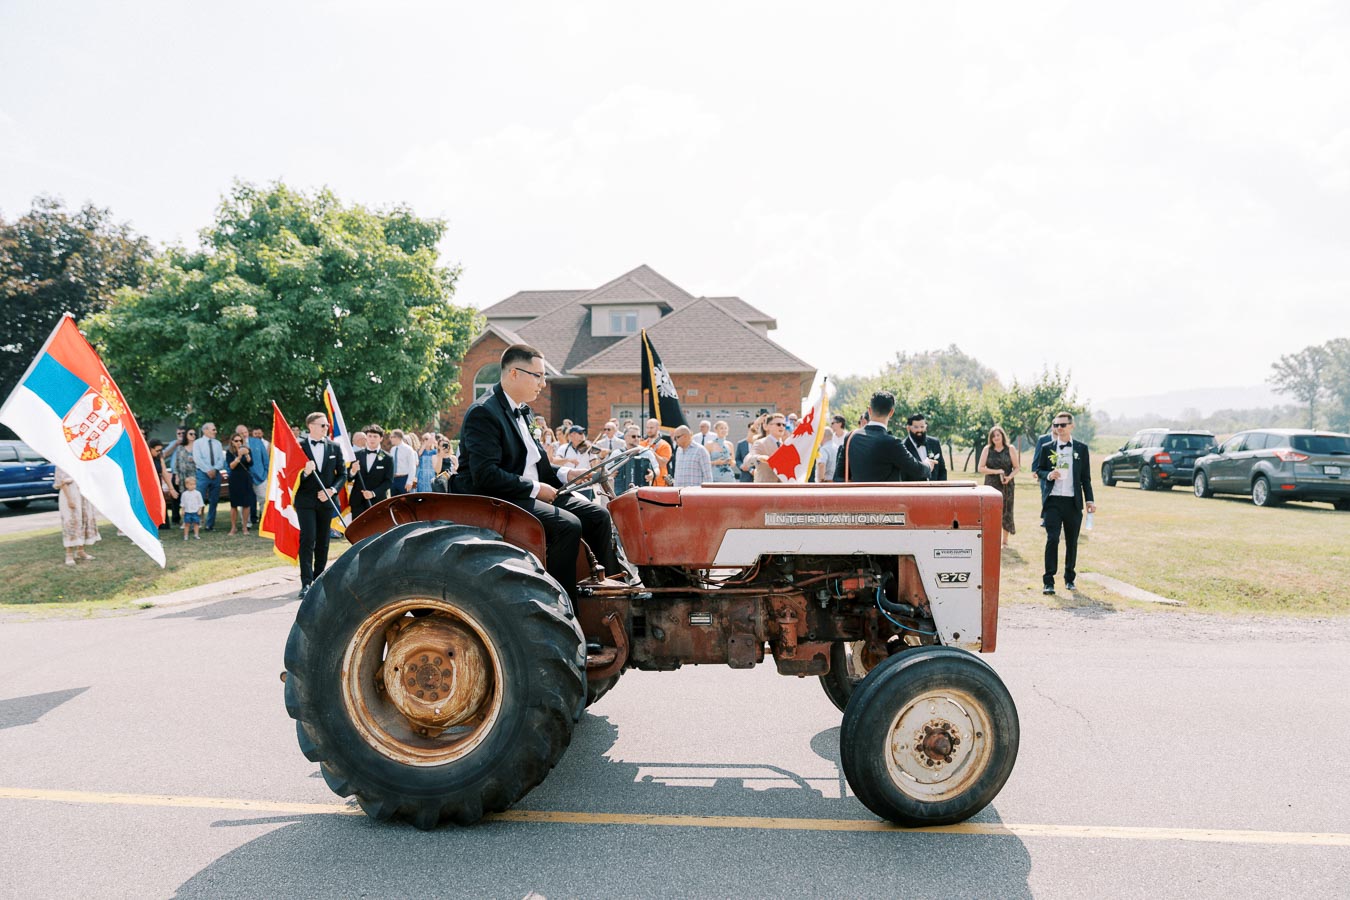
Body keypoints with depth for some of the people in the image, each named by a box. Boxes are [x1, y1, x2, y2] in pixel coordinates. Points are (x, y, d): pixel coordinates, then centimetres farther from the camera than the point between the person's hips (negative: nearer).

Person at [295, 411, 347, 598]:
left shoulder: (335, 447, 7)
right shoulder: (299, 447, -1)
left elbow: (343, 474, 8)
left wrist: (332, 490, -7)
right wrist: (305, 472, -21)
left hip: (326, 501, 3)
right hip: (306, 500, -3)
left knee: (323, 542, 9)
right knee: (307, 540, -10)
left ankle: (319, 579, 22)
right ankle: (306, 582, -10)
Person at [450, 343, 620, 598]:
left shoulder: (520, 411, 16)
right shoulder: (483, 413, -15)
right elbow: (486, 475, -24)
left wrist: (563, 474, 6)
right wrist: (535, 488, -19)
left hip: (530, 492, 9)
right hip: (497, 500, -9)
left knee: (597, 516, -2)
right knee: (568, 525, -27)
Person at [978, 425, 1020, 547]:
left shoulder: (1010, 449, 3)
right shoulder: (987, 449, 4)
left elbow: (1017, 467, 4)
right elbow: (980, 468, -1)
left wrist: (1010, 477, -15)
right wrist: (996, 471, -12)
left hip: (1007, 486, 0)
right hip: (991, 485, 0)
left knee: (1006, 513, 2)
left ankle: (1005, 541, 17)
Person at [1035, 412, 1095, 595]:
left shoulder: (1081, 448, 7)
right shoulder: (1047, 448, 7)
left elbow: (1086, 477, 8)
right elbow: (1039, 471, 12)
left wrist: (1089, 500, 1)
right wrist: (1049, 475, -11)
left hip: (1073, 502, 1)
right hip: (1053, 501, -1)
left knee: (1072, 542, 8)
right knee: (1052, 539, -10)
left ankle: (1069, 579, 24)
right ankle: (1048, 582, -7)